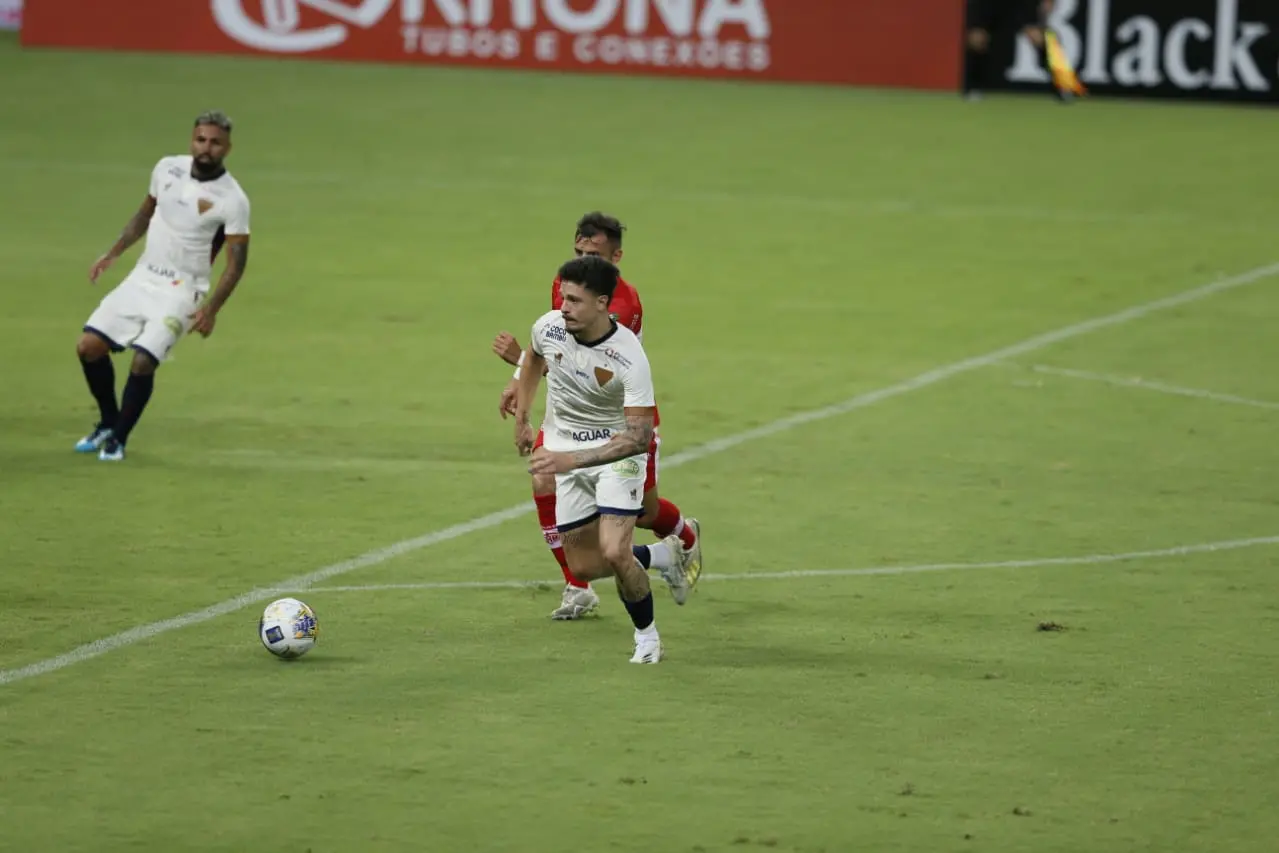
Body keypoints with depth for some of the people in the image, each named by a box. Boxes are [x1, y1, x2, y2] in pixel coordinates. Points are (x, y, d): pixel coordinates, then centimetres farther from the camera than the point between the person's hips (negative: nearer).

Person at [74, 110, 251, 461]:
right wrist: (113, 253, 11)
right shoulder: (168, 168, -1)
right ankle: (108, 422, 21)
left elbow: (237, 260, -14)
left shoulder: (232, 200, -16)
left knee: (143, 362, -20)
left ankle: (119, 438, 2)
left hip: (181, 290, -5)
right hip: (143, 277, 5)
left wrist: (211, 309, -22)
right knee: (89, 346, -2)